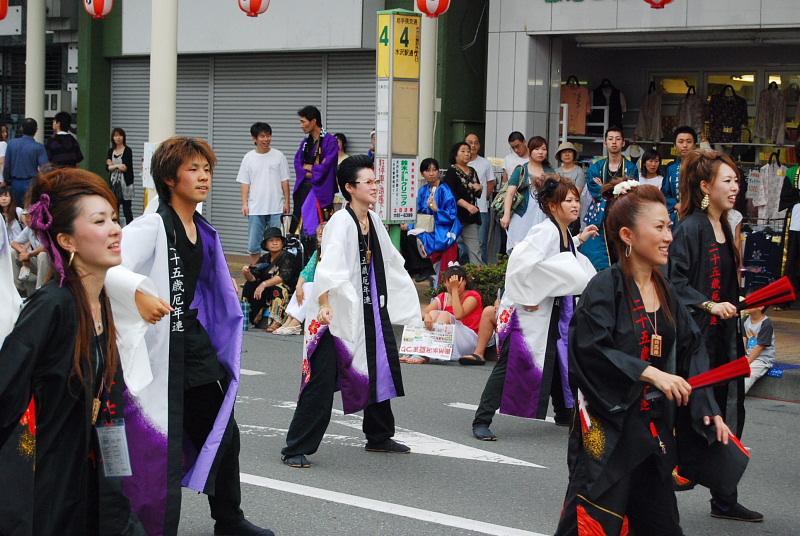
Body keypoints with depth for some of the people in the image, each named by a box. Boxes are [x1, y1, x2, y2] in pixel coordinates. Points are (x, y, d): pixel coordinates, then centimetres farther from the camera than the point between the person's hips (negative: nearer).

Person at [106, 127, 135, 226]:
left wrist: (113, 166, -3)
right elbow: (107, 167, 4)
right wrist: (117, 166, -11)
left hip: (125, 183, -5)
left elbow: (126, 168, -10)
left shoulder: (127, 150, -3)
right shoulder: (110, 151, 12)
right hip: (113, 182, 5)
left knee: (127, 209, -6)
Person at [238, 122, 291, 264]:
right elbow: (245, 183, 6)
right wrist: (244, 203, -2)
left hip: (276, 208, -1)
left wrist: (286, 202, 1)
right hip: (255, 209, 1)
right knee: (253, 245, 3)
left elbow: (285, 181, 6)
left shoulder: (278, 156, 4)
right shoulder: (249, 158, 6)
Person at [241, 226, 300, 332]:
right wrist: (247, 273, -22)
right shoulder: (264, 259, 11)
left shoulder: (288, 257, -7)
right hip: (268, 294, 6)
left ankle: (277, 322, -40)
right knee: (249, 285, -7)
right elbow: (253, 278, 1)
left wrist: (264, 284, -34)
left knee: (278, 287, -33)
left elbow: (284, 276, -25)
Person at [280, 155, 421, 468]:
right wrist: (324, 305, -39)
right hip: (338, 312, -9)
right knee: (322, 378, -9)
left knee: (381, 369, 18)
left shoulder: (373, 220, 9)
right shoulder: (341, 222, -16)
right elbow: (328, 266, -28)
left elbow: (391, 263, 21)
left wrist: (410, 299, 27)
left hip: (371, 311, 9)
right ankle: (296, 448, -4)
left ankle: (379, 436, 37)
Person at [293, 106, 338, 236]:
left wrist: (308, 167, 0)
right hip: (304, 187, 7)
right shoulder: (305, 142, 15)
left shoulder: (330, 141, -7)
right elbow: (297, 162, 9)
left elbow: (326, 166, -14)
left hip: (320, 188, -7)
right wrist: (307, 173, -9)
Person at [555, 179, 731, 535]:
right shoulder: (605, 288, -12)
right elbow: (591, 350, -22)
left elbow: (690, 352, 11)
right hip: (608, 427, -8)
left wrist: (707, 409, 2)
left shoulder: (665, 293, 11)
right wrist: (649, 373, -26)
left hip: (653, 428, 8)